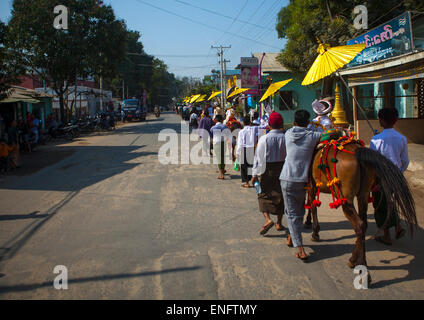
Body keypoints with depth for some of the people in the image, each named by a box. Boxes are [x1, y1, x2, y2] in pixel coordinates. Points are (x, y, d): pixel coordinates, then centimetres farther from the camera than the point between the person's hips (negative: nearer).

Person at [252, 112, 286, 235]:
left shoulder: (264, 139, -11)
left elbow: (258, 157, -9)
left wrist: (254, 175, -4)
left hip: (267, 170, -2)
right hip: (282, 169, 2)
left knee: (264, 195, 9)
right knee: (280, 195, 14)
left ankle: (268, 219, -12)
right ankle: (279, 223, 22)